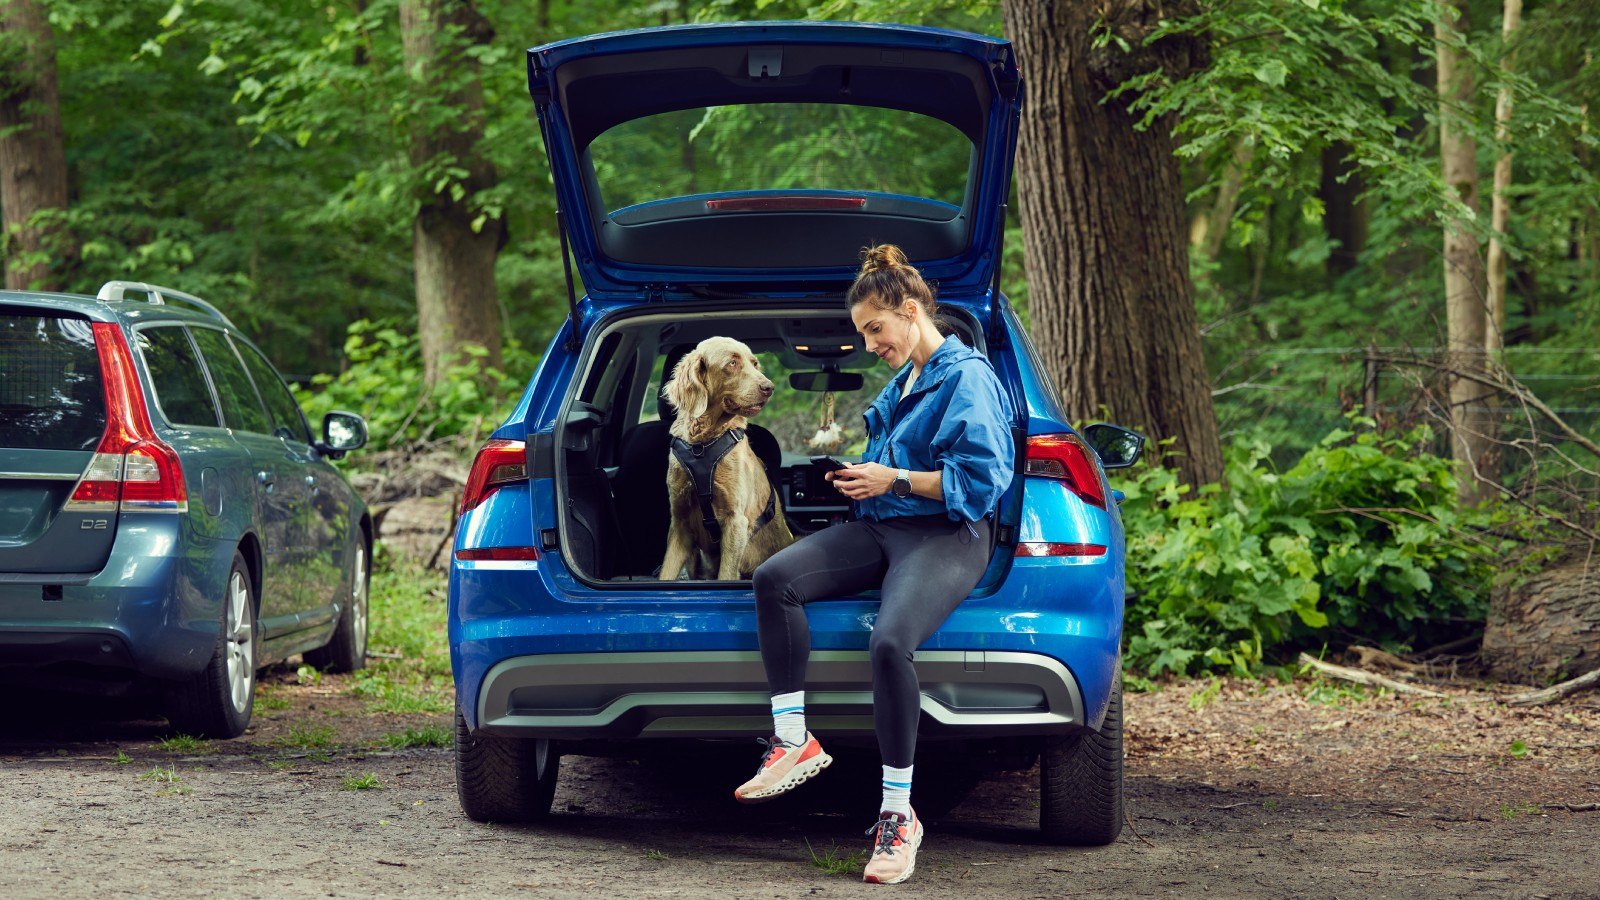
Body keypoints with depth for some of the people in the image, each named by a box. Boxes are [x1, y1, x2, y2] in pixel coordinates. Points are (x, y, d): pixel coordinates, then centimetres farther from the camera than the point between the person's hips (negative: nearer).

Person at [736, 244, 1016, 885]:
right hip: (880, 527, 9)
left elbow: (982, 479, -17)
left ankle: (899, 816, -26)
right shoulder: (903, 380, 20)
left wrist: (895, 480, -13)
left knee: (890, 642, -34)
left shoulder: (967, 378, -8)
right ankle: (793, 741, -15)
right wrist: (864, 478, 15)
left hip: (946, 537, -9)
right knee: (774, 579, -16)